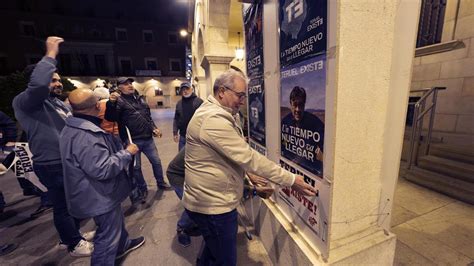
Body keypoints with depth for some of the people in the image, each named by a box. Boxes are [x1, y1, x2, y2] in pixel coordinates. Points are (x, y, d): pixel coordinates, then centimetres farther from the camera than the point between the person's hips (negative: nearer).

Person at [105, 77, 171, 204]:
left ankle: (161, 183, 33)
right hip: (132, 140, -5)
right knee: (136, 167, 10)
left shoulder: (140, 98, 12)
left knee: (156, 161, 13)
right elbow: (111, 118, -23)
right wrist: (111, 103, -40)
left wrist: (154, 128, 8)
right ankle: (142, 190, 29)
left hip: (147, 138, 5)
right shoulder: (119, 100, -7)